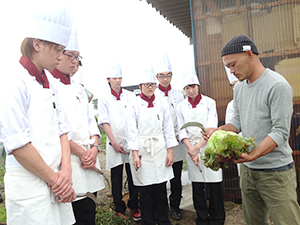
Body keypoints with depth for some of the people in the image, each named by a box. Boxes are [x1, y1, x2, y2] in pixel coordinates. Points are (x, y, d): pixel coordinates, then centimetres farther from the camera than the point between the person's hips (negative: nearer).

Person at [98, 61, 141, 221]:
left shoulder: (130, 96, 6)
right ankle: (119, 208, 22)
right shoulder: (104, 99, 4)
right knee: (116, 177, 7)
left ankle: (134, 206, 22)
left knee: (133, 175, 6)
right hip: (114, 142, 0)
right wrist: (114, 142, -8)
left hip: (131, 141, 1)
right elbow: (104, 122, -1)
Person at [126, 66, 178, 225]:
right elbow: (132, 131, -4)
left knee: (161, 189, 8)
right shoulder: (134, 104, -1)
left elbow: (168, 127, 6)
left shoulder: (162, 103, 7)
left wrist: (170, 151, 1)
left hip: (160, 150, 2)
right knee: (145, 191, 5)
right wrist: (135, 154, -11)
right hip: (142, 151, -2)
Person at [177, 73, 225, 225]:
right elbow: (182, 131, 3)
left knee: (214, 186, 1)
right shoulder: (182, 106, 6)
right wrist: (191, 149, -9)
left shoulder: (209, 102, -1)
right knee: (197, 187, 8)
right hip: (191, 149, 2)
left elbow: (211, 128, -7)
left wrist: (197, 147, -13)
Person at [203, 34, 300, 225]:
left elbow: (281, 132, -20)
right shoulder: (239, 87, 8)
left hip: (276, 171, -7)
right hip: (247, 169, 7)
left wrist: (253, 155, -31)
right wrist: (219, 131, -7)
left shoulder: (277, 85, -16)